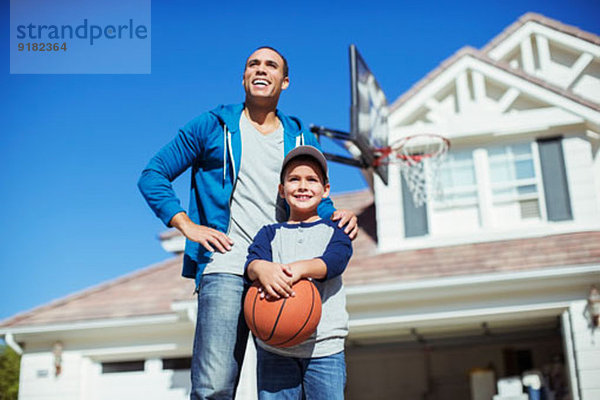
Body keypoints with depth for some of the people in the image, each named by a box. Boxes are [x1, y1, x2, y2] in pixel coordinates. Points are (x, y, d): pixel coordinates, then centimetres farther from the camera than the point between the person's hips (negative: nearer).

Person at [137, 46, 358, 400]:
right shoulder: (212, 127, 11)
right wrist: (187, 225, -2)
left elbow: (317, 201, 25)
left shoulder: (301, 139, 19)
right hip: (226, 268, -3)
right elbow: (153, 175, 12)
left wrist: (337, 218, 1)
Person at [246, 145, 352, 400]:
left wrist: (298, 269, -32)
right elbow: (252, 259, -5)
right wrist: (261, 268, -31)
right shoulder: (271, 233, 14)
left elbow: (335, 259, -11)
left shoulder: (334, 231, 10)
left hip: (324, 349, -1)